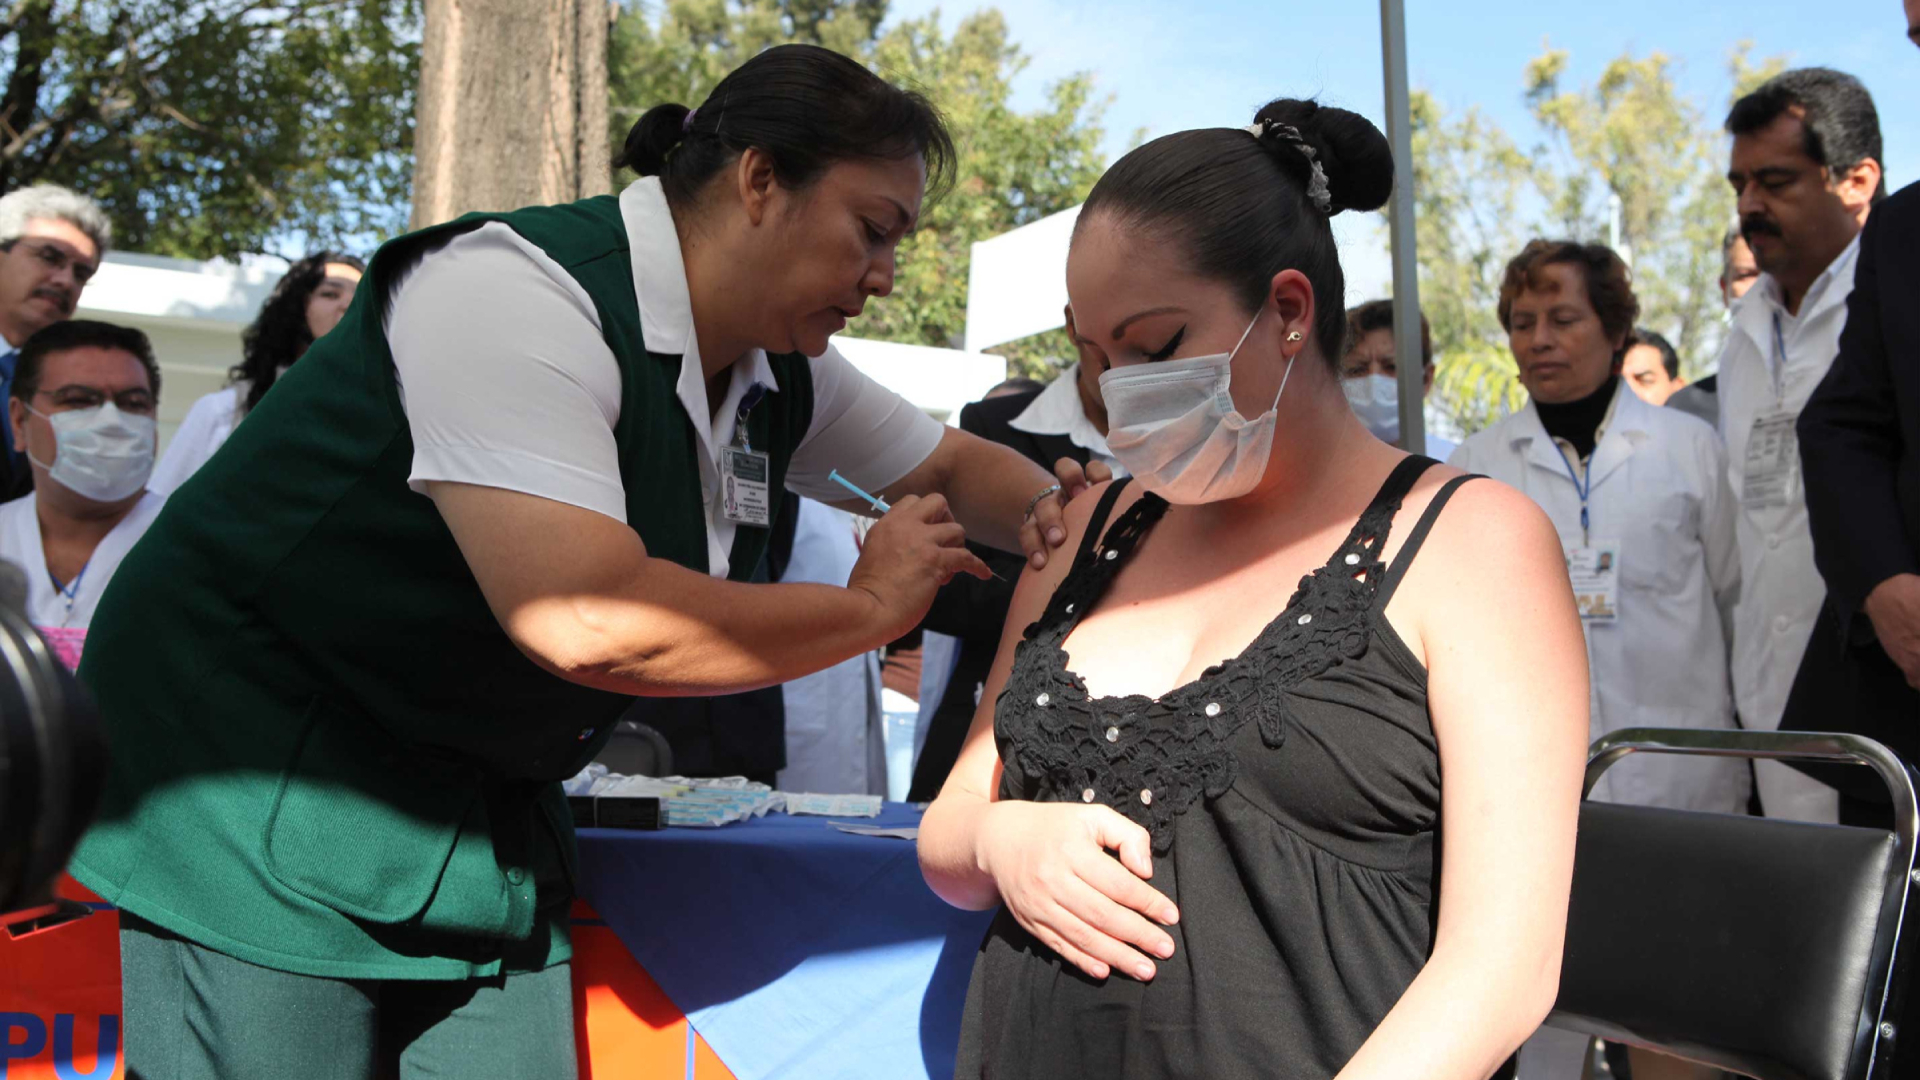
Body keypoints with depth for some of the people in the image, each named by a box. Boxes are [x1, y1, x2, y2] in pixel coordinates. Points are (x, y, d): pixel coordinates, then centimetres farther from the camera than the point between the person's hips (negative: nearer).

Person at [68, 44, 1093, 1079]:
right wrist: (869, 606, -22)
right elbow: (587, 622, -35)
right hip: (254, 788, -7)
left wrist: (1051, 514, -6)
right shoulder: (514, 293, -24)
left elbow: (952, 465, 18)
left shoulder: (782, 376, 2)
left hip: (486, 817, 8)